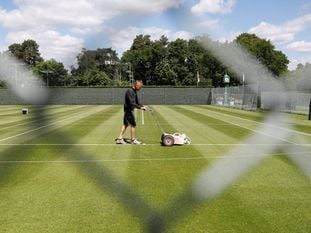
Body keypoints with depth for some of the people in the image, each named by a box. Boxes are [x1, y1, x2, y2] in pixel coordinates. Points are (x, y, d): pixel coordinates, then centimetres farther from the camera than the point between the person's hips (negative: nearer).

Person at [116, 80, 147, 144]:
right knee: (133, 124, -2)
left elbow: (137, 101, 16)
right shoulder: (129, 91, -20)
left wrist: (142, 106, 2)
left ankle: (120, 138, 18)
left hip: (130, 110, 10)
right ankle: (133, 140, 9)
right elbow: (132, 103, -27)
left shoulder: (134, 92, 11)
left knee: (126, 124, 13)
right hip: (129, 110, -10)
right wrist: (140, 107, -28)